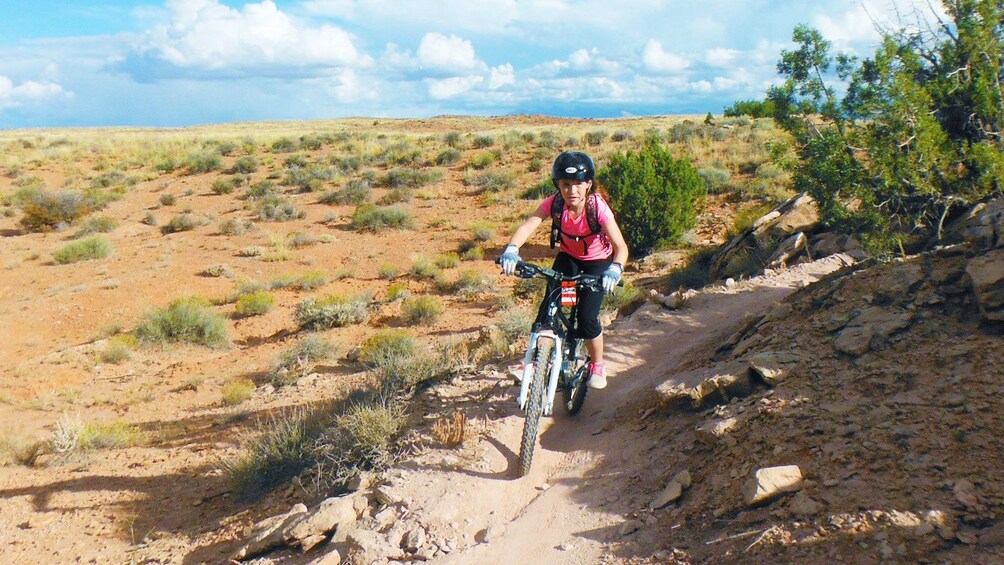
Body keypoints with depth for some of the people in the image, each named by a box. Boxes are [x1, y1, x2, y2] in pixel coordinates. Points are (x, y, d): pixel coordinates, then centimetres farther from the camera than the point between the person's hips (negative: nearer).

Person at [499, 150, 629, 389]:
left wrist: (614, 269, -55)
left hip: (598, 262, -3)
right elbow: (528, 225, -35)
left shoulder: (598, 207, -30)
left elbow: (621, 247, -35)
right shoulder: (554, 203, -24)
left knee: (587, 318, -12)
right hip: (568, 257, 3)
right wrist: (511, 249, -54)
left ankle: (597, 366, 14)